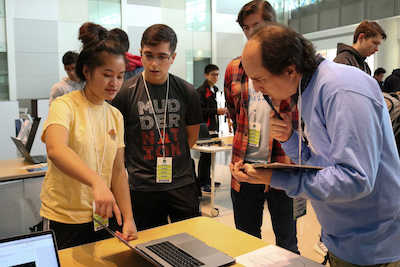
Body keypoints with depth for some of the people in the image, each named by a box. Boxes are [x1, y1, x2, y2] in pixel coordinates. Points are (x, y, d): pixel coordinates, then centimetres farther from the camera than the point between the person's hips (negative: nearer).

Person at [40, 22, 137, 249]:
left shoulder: (116, 116, 4)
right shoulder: (65, 106, -12)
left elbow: (118, 171, 3)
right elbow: (55, 150, -32)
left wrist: (128, 218, -5)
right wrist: (97, 182, -47)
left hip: (102, 217, 5)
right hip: (64, 221, -5)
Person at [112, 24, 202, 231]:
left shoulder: (186, 92, -1)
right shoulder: (125, 92, -7)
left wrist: (169, 159, 9)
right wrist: (135, 164, 5)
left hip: (182, 183, 2)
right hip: (143, 186, -1)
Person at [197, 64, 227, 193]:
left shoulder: (215, 89, 17)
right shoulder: (201, 91, -10)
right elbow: (200, 110, -18)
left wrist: (222, 111, 13)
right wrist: (216, 111, -22)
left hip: (214, 128, 8)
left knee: (211, 155, 13)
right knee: (205, 156, -3)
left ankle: (208, 180, 24)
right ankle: (202, 183, 5)